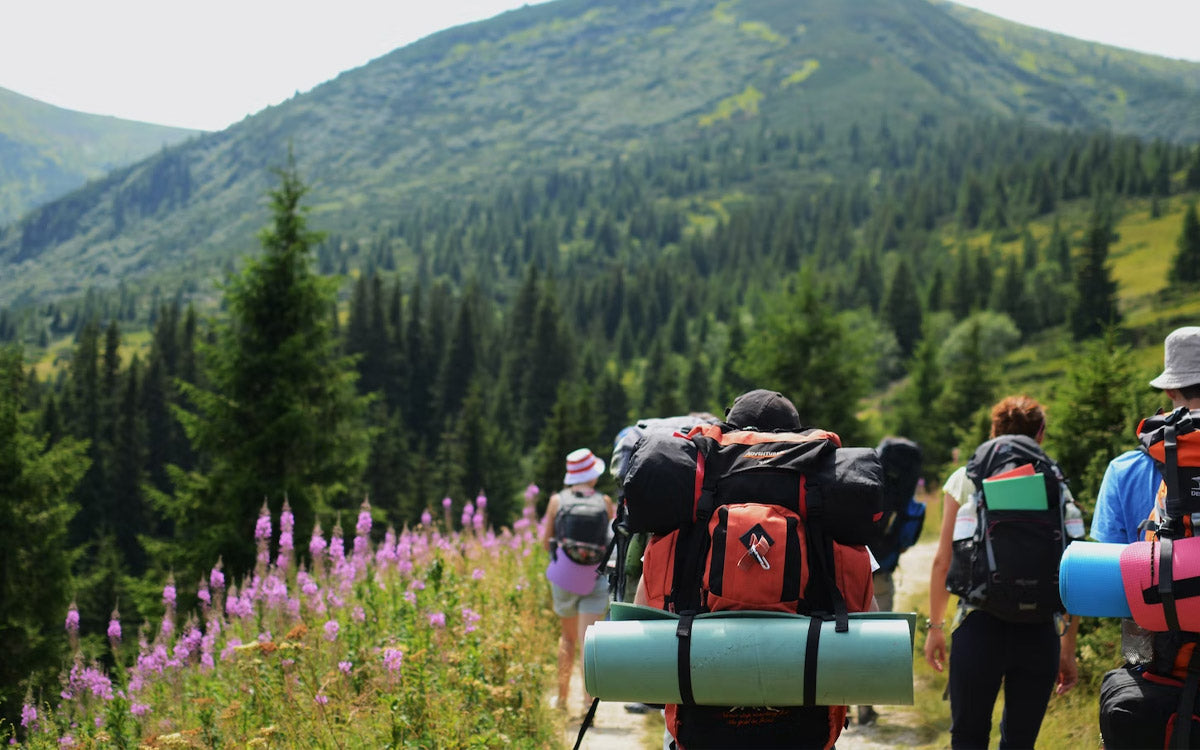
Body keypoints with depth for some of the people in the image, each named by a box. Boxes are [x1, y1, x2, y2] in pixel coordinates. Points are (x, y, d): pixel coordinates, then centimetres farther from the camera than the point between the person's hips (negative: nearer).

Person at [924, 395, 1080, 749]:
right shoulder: (1057, 489, 6)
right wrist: (1068, 649, 12)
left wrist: (935, 626, 13)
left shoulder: (965, 480, 4)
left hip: (980, 625, -1)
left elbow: (943, 561, 3)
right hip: (1040, 631, 1)